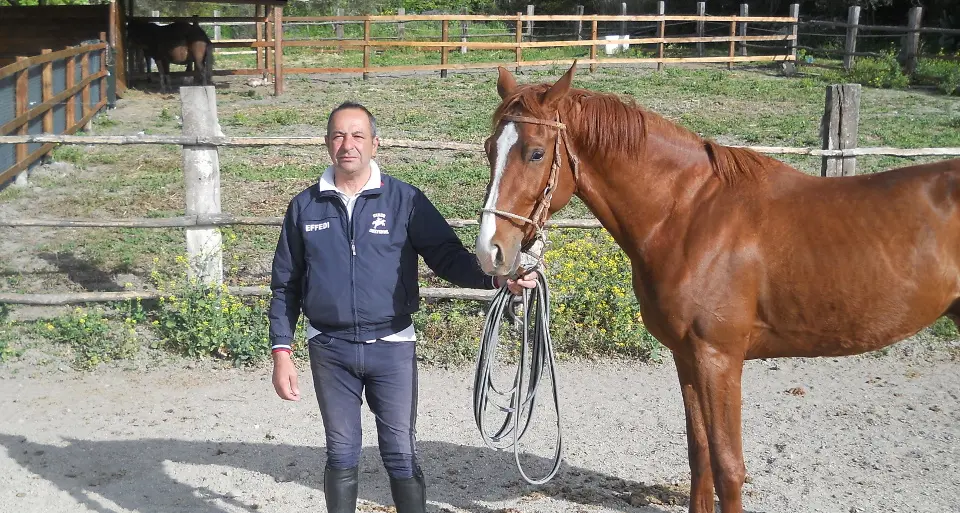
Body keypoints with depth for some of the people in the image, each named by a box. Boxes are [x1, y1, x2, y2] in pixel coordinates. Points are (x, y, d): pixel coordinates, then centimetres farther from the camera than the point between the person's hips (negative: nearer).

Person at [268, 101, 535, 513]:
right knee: (341, 456, 13)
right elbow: (285, 286, 6)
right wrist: (281, 351, 1)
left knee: (401, 456, 6)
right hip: (329, 349, 2)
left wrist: (496, 278, -25)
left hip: (392, 345, -1)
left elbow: (447, 255, -7)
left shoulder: (404, 200, -3)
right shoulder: (305, 207, 3)